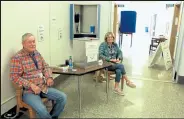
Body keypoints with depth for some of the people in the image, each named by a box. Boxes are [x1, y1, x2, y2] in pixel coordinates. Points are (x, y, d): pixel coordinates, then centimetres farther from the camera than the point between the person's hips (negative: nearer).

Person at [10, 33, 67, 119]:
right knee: (41, 110, -30)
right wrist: (31, 85, -22)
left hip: (43, 87, 7)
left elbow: (45, 67, 16)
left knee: (63, 97, -7)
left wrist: (49, 77, -4)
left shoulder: (37, 53, 10)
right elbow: (14, 77, -14)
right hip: (28, 91, -6)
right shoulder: (17, 58, -11)